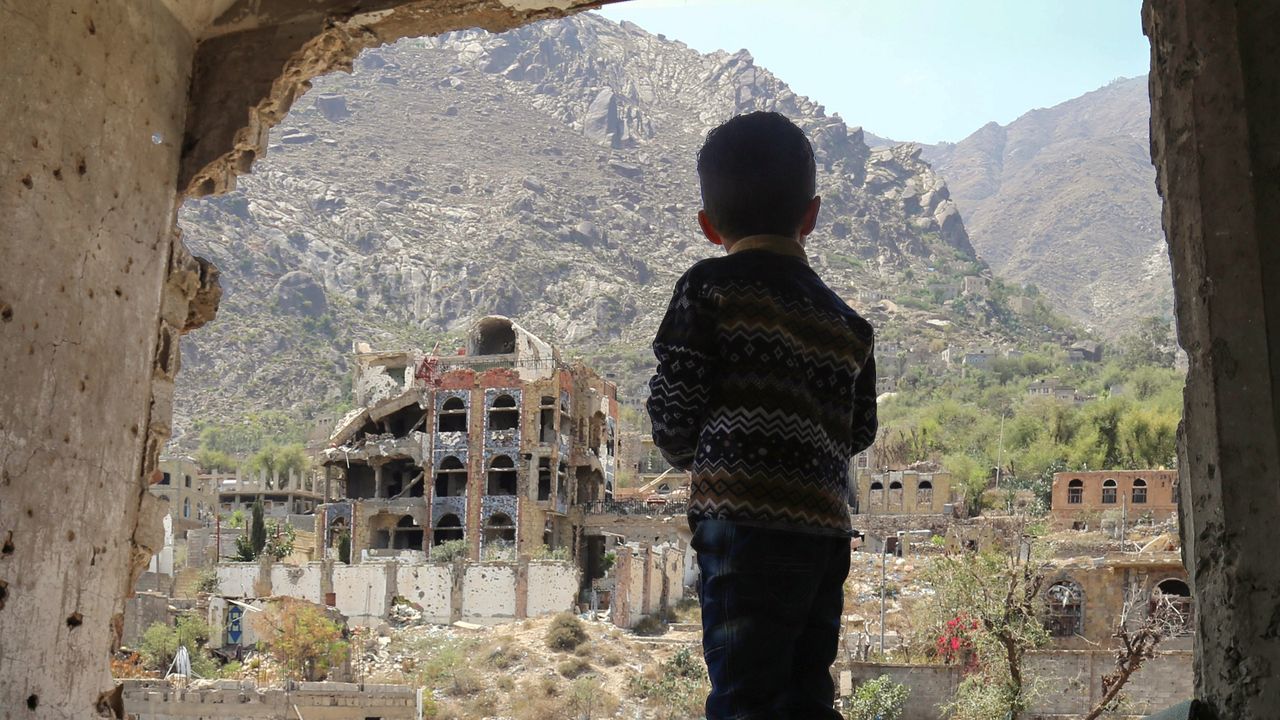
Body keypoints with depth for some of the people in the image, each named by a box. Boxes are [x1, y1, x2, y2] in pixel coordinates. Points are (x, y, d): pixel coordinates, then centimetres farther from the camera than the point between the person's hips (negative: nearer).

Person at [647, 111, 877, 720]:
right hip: (827, 531, 6)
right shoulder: (848, 323, 16)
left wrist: (687, 453, 16)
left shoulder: (709, 286, -2)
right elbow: (859, 431, 14)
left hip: (744, 520, -6)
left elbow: (673, 408, -5)